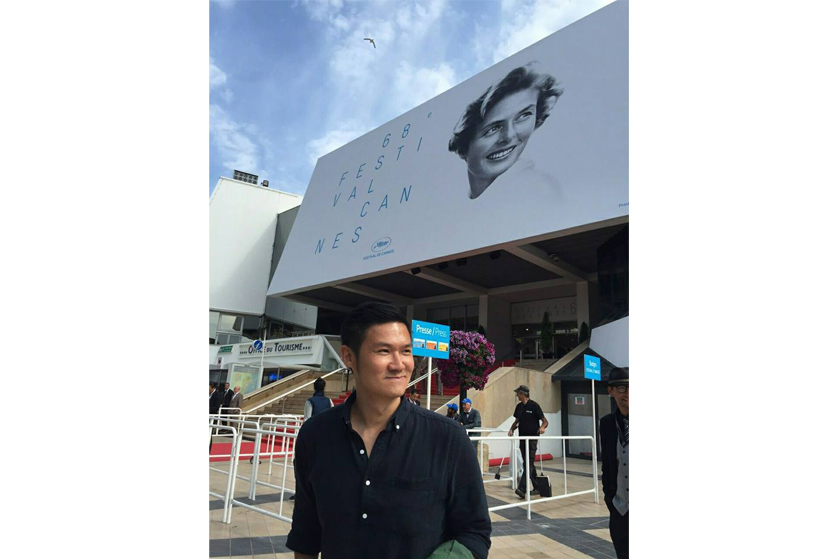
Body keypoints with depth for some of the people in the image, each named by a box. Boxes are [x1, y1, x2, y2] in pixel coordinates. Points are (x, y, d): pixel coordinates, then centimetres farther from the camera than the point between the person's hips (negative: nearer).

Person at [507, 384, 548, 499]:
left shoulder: (534, 405, -10)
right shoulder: (519, 407, 9)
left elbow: (545, 421, -8)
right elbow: (517, 421, 19)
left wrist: (542, 427, -29)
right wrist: (511, 429, 1)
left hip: (532, 438, -7)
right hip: (522, 438, 7)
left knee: (529, 463, -10)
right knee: (528, 463, 12)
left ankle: (522, 489, -17)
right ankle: (536, 487, 23)